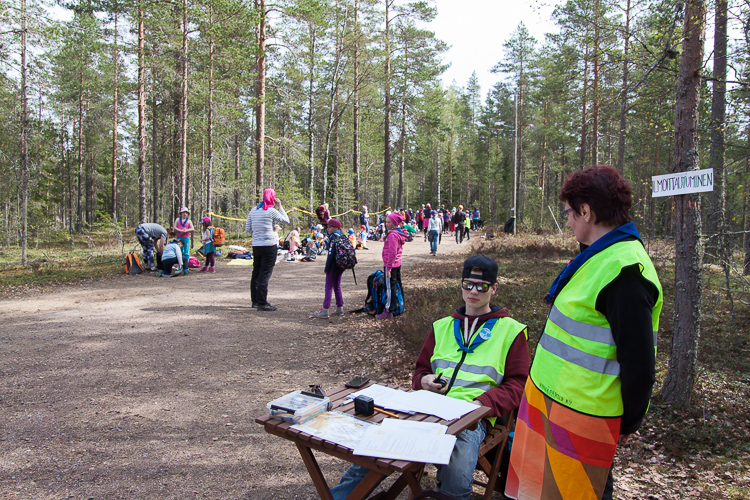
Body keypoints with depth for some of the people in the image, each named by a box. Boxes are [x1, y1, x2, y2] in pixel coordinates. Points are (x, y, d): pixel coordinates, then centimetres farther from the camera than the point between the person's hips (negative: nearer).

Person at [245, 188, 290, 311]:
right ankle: (262, 303, -3)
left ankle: (255, 301, 25)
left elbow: (247, 229, 10)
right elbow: (286, 220, 1)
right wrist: (280, 206, 5)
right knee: (265, 274, -4)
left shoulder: (253, 210, 8)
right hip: (269, 246, -6)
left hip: (256, 245, 7)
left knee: (256, 272, 15)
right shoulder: (271, 211, -10)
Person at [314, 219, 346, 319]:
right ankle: (340, 309, 19)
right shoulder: (342, 237, 10)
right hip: (341, 266, 8)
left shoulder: (333, 238, -14)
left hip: (333, 266, -8)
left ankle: (325, 311, -6)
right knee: (337, 287, 16)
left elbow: (331, 254, -18)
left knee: (329, 288, -5)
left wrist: (326, 268, -14)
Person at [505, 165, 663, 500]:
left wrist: (627, 425, -10)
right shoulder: (602, 255, 8)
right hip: (552, 398, 9)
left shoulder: (624, 271, -25)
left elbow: (639, 363, -24)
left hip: (580, 415, -9)